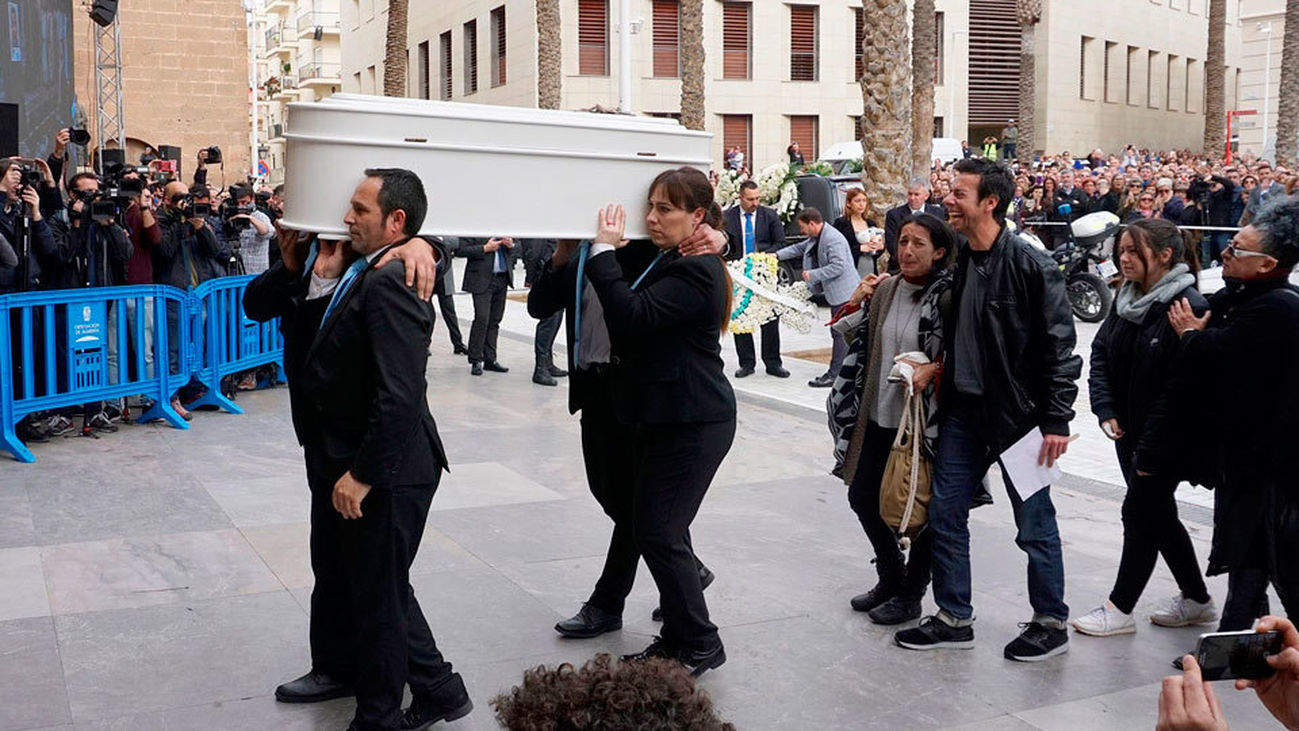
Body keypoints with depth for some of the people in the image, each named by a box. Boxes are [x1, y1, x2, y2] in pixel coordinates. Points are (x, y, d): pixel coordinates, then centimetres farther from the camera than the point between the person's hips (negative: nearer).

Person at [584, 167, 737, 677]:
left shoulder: (697, 271, -18)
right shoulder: (663, 260, 12)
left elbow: (633, 316, -29)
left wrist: (604, 251, -22)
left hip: (692, 423, -10)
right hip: (663, 415, 10)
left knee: (660, 533, -6)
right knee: (651, 529, 13)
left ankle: (700, 645, 8)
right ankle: (676, 637, 25)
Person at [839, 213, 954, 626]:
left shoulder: (948, 298, -14)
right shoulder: (885, 290, 5)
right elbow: (863, 341, 18)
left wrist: (933, 369, -25)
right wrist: (855, 303, 4)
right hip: (879, 415, 7)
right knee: (862, 496, 15)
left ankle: (910, 596, 24)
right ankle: (891, 578, 36)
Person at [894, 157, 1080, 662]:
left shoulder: (1031, 266, -15)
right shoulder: (958, 263, 6)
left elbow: (1060, 347, -15)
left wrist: (1056, 420, -17)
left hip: (1018, 413, -7)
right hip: (963, 411, 7)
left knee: (1034, 524, 5)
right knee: (945, 515, 10)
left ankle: (1051, 624, 21)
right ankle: (954, 618, 23)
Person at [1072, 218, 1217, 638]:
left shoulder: (1188, 307, -20)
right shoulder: (1127, 297, 5)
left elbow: (1179, 387, -23)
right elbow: (1101, 352, 10)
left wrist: (1150, 449, -22)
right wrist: (1106, 410, -4)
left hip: (1166, 440, -8)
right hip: (1129, 431, 8)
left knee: (1140, 513, -1)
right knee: (1158, 514, 16)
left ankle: (1120, 609, 13)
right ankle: (1196, 600, 32)